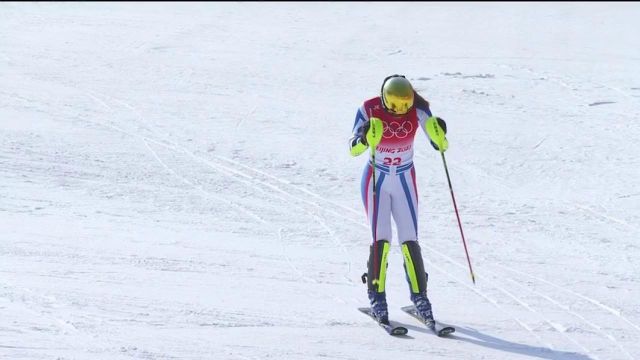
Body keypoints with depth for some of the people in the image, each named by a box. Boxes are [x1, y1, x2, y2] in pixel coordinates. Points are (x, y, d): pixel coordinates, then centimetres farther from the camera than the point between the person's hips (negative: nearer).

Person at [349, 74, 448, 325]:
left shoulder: (418, 109, -14)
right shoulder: (369, 109, -18)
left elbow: (438, 145, -13)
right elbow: (353, 149, -18)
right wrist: (365, 138, -39)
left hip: (405, 181, 2)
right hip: (376, 181, -2)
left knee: (410, 241, -4)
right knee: (381, 240, -12)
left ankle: (419, 297, 9)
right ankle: (376, 298, 1)